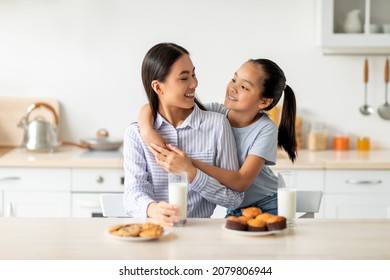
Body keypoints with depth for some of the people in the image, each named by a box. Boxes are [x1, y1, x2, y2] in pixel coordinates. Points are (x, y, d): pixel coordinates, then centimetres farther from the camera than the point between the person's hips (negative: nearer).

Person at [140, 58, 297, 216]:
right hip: (235, 209, 4)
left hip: (268, 207, -4)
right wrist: (148, 131, -31)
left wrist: (188, 166, -37)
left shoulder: (265, 130, -19)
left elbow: (241, 182, -30)